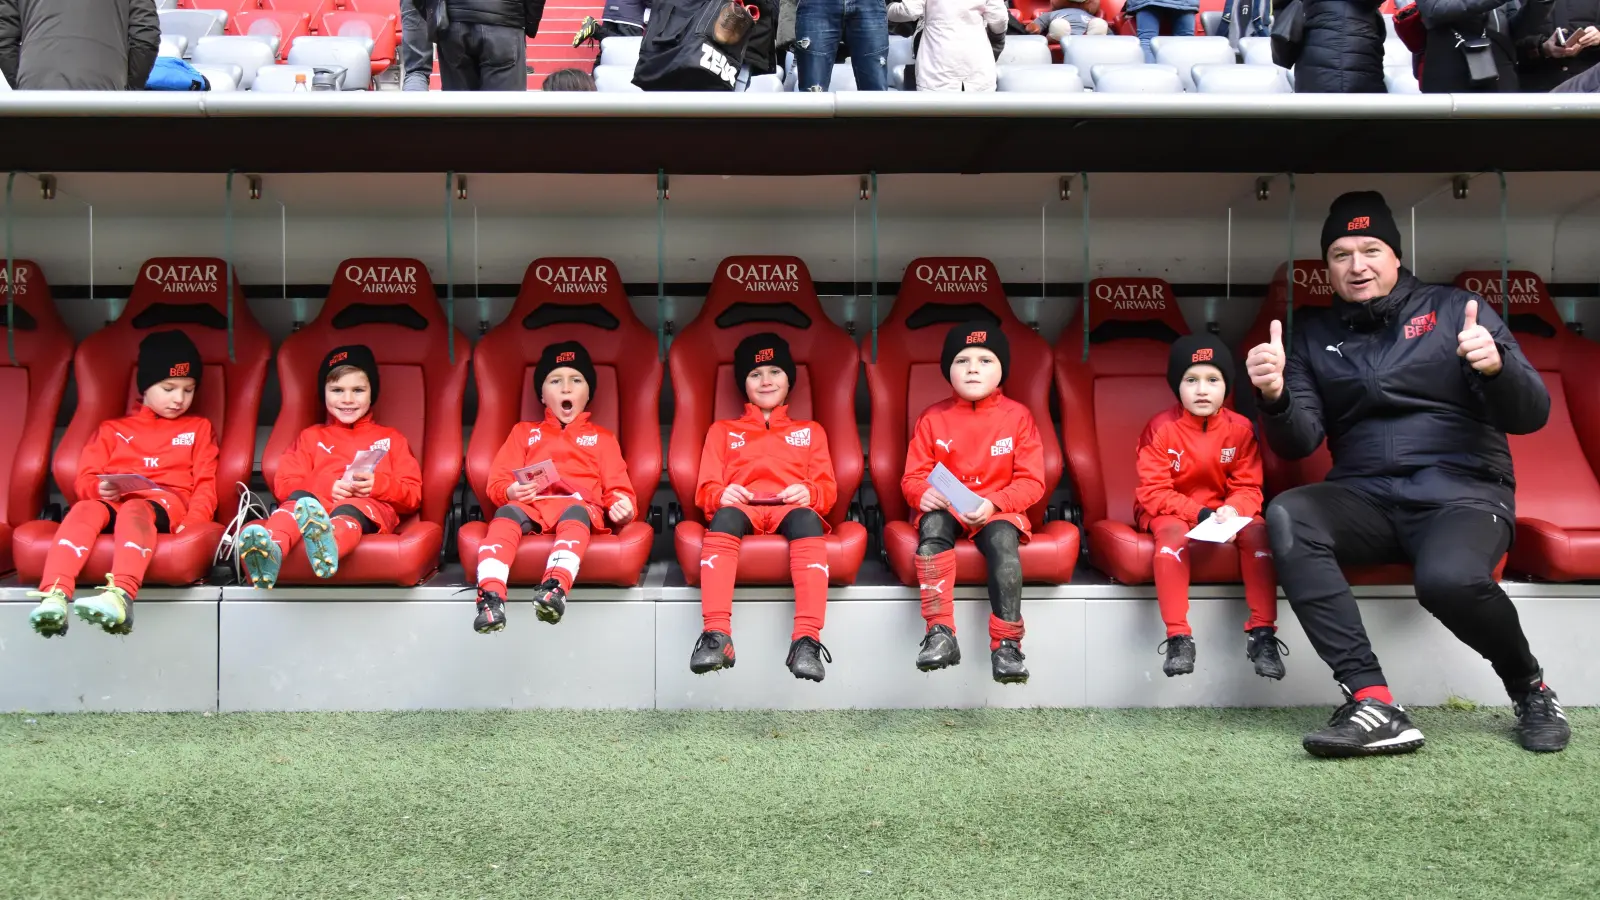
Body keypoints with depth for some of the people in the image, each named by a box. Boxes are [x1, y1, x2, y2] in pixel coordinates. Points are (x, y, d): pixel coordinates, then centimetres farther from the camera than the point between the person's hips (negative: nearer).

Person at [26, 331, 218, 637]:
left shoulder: (198, 428, 24)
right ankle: (54, 594, -53)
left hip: (167, 504, -2)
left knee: (133, 510, -39)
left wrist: (194, 521, -8)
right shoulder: (113, 429, 27)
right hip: (112, 502, 2)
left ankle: (121, 595, -64)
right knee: (84, 510, -34)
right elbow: (84, 478, 16)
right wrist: (100, 488, -10)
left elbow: (205, 484, 13)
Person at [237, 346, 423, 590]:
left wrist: (378, 484, -6)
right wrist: (326, 487, -6)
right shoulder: (311, 436, 30)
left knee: (349, 509, -38)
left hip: (370, 507, -1)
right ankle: (271, 550, -66)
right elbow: (284, 484, 15)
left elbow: (413, 495, 16)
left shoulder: (390, 438, 27)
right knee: (300, 498, -34)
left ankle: (327, 548, -74)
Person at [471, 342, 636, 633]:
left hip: (579, 504, -1)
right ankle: (491, 593, -49)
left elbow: (616, 486, 16)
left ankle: (555, 586, -61)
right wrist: (510, 492, -8)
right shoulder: (524, 432, 28)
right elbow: (497, 482, 17)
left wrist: (623, 505, -9)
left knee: (575, 513, -37)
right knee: (506, 513, -33)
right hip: (530, 504, 1)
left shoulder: (601, 437, 26)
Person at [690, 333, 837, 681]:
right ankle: (717, 635, -50)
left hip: (792, 508, 0)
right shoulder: (723, 430, 28)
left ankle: (806, 640, -51)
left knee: (807, 520, -39)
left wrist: (808, 492, -9)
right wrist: (722, 494, -10)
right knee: (725, 515, -39)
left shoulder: (810, 431, 29)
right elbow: (706, 490, 15)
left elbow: (828, 489, 16)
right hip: (742, 508, 0)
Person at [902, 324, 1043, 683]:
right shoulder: (933, 418, 4)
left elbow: (1032, 482, -3)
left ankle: (1006, 645, -30)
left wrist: (993, 502, -20)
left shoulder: (1017, 416, 1)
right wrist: (923, 494, -21)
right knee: (932, 523, -33)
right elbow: (912, 477, 4)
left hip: (998, 511, -1)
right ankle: (940, 634, -34)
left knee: (1003, 539, -33)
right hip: (945, 508, 1)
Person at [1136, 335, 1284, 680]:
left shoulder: (1241, 429, -5)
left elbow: (1248, 488, -4)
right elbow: (1153, 493, -15)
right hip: (1171, 512, -3)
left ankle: (1262, 633, -23)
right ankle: (1179, 637, -35)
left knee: (1257, 531, -26)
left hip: (1223, 512, 3)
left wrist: (1232, 511, -28)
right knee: (1173, 532, -35)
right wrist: (1200, 515, -26)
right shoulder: (1161, 428, -13)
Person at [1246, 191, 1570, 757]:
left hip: (1463, 491, -2)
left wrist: (1497, 367, -20)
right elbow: (1299, 443, 4)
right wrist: (1275, 398, -18)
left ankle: (1530, 688, -1)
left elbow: (1530, 416, 2)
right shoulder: (1314, 334, 13)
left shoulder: (1453, 310, 7)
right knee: (1285, 518, -29)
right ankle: (1372, 704, -32)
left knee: (1449, 578, -35)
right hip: (1366, 497, 3)